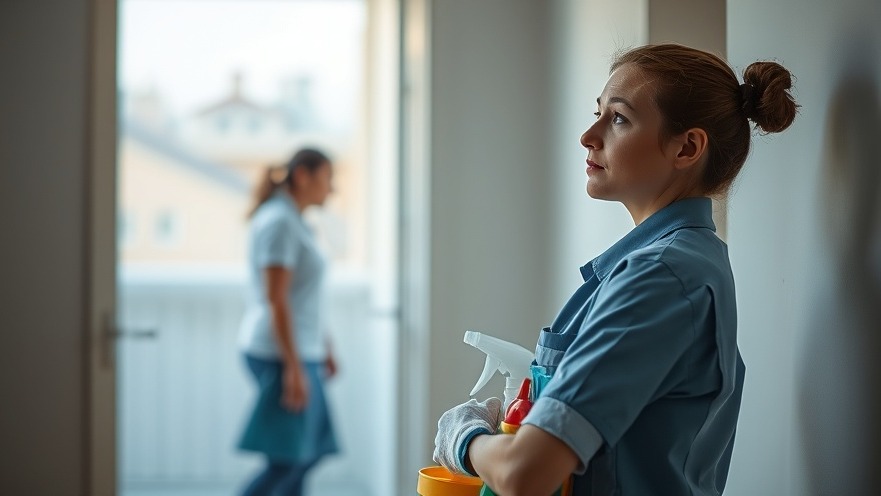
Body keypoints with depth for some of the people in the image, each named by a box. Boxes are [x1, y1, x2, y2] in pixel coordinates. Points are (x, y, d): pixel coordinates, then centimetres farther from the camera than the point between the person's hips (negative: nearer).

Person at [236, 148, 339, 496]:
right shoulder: (280, 222, -15)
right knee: (286, 463, -7)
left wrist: (322, 347, 22)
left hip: (296, 351, 10)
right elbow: (275, 300, -21)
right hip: (283, 355, -10)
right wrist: (295, 369, -23)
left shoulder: (289, 220, 15)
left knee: (309, 453, 12)